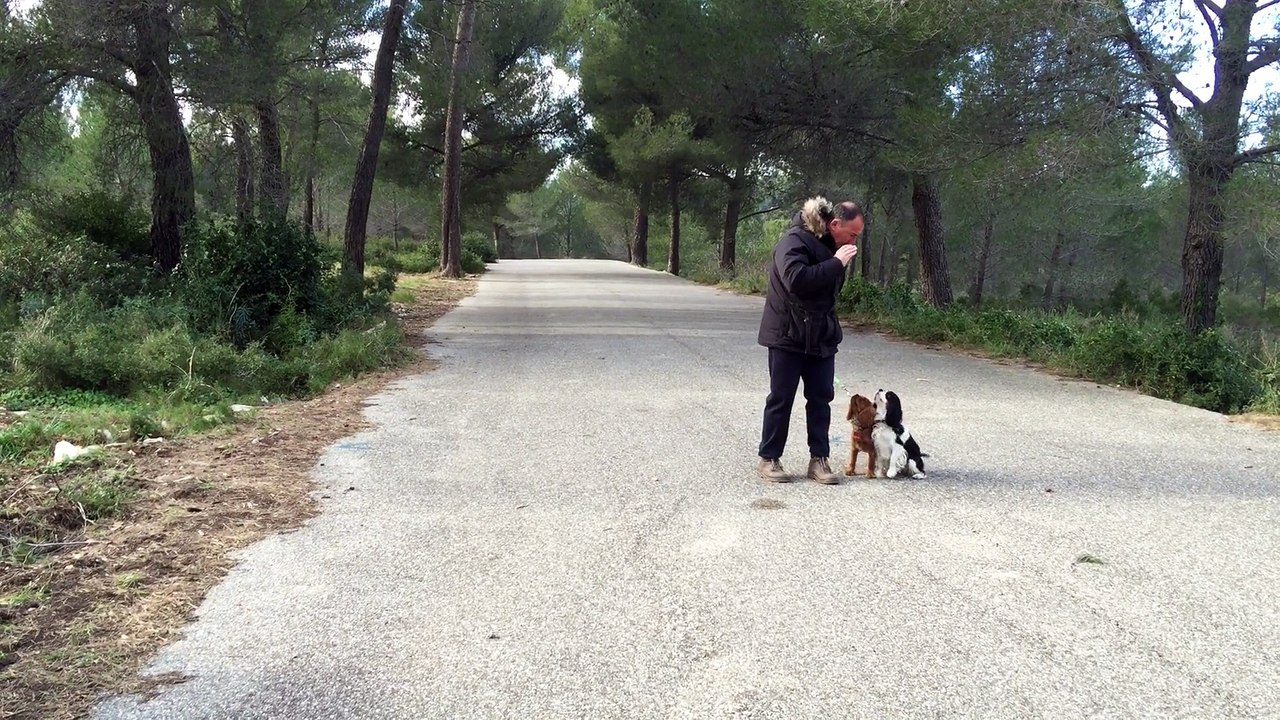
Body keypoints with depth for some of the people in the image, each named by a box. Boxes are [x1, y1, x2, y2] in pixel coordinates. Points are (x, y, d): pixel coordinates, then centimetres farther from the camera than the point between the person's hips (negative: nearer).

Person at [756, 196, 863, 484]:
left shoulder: (831, 245, 9)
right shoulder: (795, 240, -16)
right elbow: (796, 279, -30)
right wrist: (836, 263, -26)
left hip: (821, 336, 7)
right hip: (788, 334, -7)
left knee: (821, 397, 6)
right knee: (781, 398, 1)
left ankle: (819, 459, 14)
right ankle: (769, 459, 12)